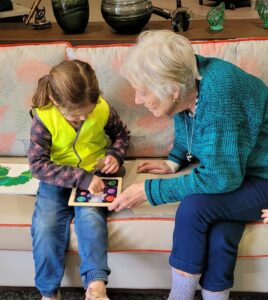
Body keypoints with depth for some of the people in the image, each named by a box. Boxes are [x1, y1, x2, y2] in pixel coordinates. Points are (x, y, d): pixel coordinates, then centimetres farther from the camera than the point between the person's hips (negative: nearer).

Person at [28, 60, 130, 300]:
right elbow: (38, 164, -21)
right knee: (45, 226, -20)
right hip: (58, 178, 0)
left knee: (91, 217, -28)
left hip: (95, 174, 1)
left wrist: (115, 155, -13)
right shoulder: (43, 118, -19)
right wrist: (80, 178, -30)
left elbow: (121, 134, 9)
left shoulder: (103, 109, -13)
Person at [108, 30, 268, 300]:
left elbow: (221, 177, -31)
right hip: (227, 166, 7)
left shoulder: (217, 95, -34)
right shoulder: (186, 81, -10)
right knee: (218, 240, -21)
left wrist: (149, 191, -25)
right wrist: (173, 162, -1)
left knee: (194, 206, -27)